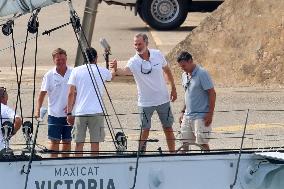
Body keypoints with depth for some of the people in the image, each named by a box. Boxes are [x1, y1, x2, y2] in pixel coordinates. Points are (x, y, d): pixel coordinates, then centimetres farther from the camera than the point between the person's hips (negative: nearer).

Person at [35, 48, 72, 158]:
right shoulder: (49, 75, -2)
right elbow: (42, 93, -3)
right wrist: (38, 110, -14)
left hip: (69, 114, 2)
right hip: (54, 114, -1)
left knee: (67, 141, 9)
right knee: (54, 141, -4)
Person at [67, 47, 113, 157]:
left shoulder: (76, 71, 4)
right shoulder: (102, 71, 5)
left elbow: (71, 94, 0)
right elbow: (111, 76, 31)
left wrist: (69, 113, 5)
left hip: (79, 112, 1)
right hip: (96, 111, -1)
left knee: (79, 144, 5)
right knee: (95, 143, 3)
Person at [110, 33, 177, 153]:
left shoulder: (158, 55, -7)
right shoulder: (134, 62, -17)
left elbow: (167, 70, 10)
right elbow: (125, 70, -40)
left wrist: (173, 88, 12)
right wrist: (116, 69, -62)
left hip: (163, 99, 2)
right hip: (145, 102, -2)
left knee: (168, 128, 11)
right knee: (145, 130, -1)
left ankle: (172, 153, 22)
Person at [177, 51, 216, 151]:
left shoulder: (202, 74, -12)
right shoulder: (185, 76, 12)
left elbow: (212, 93, -13)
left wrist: (210, 114, -17)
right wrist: (183, 112, 17)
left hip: (201, 116, -8)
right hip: (187, 116, 8)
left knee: (202, 143, -5)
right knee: (185, 143, 6)